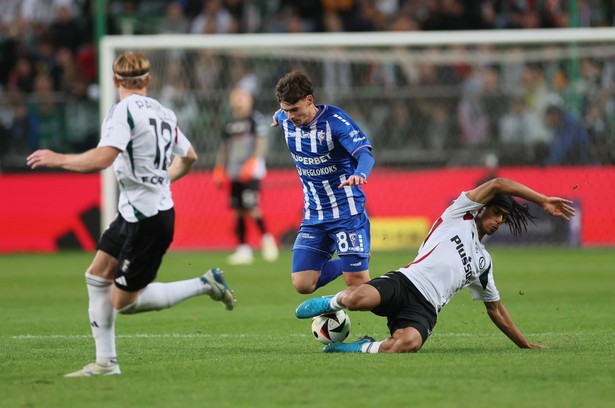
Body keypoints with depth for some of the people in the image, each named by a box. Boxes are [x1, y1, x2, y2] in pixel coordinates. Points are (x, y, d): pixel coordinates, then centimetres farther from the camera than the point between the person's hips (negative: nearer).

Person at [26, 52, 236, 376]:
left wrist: (58, 159, -16)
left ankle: (204, 285, 1)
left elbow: (102, 158, -30)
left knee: (123, 302, 0)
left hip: (146, 220, -9)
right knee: (97, 276, 12)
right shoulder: (163, 113, 9)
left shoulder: (124, 111, -16)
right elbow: (188, 157, 23)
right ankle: (106, 362, 14)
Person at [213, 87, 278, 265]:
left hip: (252, 171, -6)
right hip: (234, 173, 6)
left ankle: (266, 237, 1)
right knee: (238, 211, 3)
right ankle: (243, 249, 7)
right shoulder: (229, 125, 15)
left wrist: (252, 163, -20)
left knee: (251, 207, -17)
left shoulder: (255, 119, -3)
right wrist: (219, 170, 14)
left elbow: (261, 143, -10)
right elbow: (224, 149, 21)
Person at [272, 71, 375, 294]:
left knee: (357, 282, -14)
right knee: (302, 285, -5)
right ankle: (345, 263, 23)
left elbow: (365, 153, -29)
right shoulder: (286, 121, 0)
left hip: (347, 211, -5)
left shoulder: (334, 119, -17)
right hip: (313, 216, 5)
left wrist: (359, 174, -50)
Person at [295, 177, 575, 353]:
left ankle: (365, 348, -11)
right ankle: (334, 302, 0)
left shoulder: (484, 263, 29)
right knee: (357, 298, -36)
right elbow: (498, 185, 5)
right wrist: (543, 201, 4)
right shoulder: (459, 217, 14)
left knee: (407, 344, -37)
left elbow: (496, 310, 38)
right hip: (403, 282, -3)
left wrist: (526, 345, 35)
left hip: (424, 309, 3)